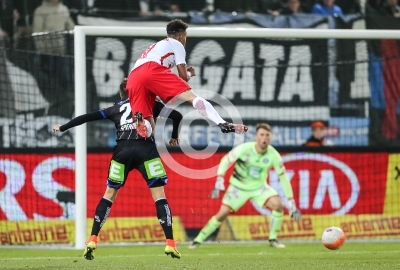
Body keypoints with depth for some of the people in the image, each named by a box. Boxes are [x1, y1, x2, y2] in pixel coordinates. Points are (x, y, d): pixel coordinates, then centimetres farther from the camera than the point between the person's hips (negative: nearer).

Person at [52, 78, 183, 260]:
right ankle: (170, 244, -10)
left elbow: (87, 117, 21)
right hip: (146, 149, -2)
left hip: (122, 151, 2)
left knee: (109, 194, 14)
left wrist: (62, 128, 32)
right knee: (159, 195, 1)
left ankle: (92, 241, 8)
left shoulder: (115, 109, 22)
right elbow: (177, 116, 14)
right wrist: (174, 136, 32)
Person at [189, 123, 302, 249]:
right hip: (238, 186, -2)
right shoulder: (244, 149, -24)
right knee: (222, 214, -12)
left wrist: (291, 204, -10)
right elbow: (226, 160, -12)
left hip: (259, 187, 2)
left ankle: (273, 239, -3)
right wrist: (219, 182, -21)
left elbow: (283, 177, -10)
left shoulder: (273, 155, -17)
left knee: (278, 205, -21)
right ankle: (198, 240, 4)